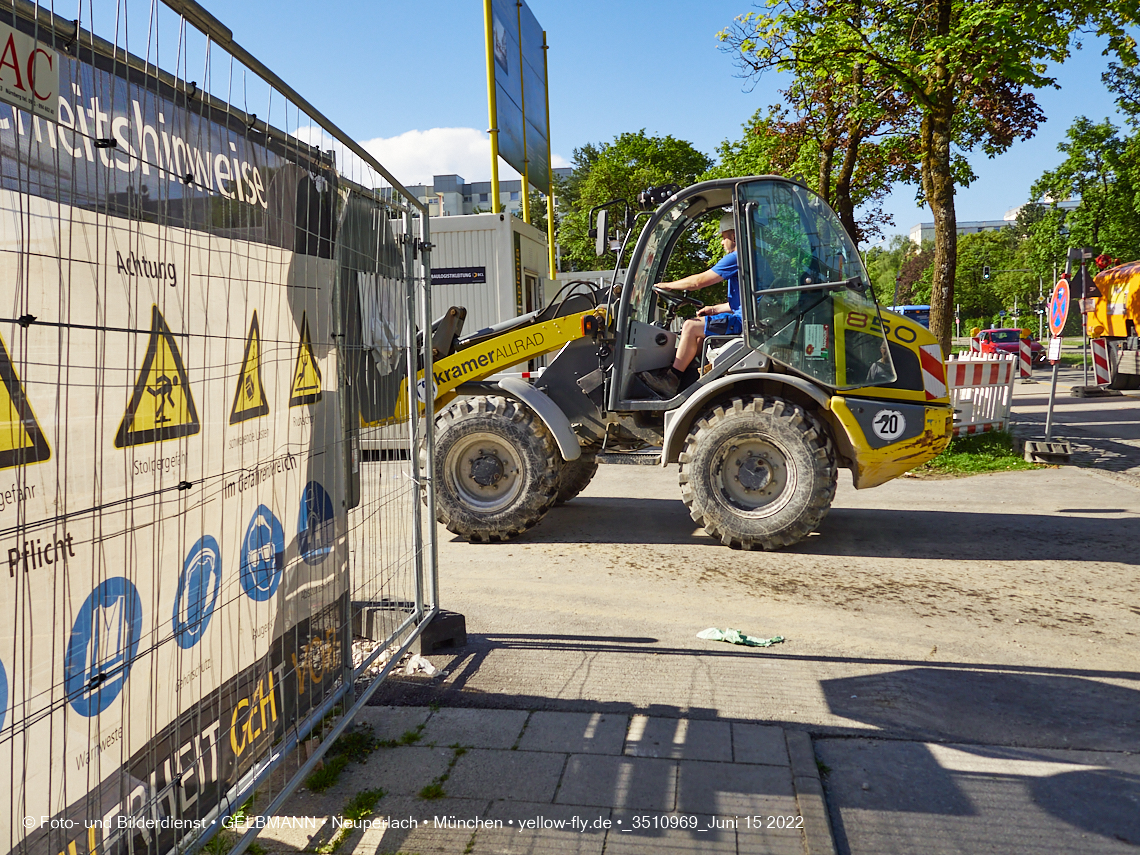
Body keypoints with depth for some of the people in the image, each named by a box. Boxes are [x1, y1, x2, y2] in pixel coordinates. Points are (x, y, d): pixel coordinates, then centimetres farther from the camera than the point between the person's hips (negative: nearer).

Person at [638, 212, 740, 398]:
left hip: (743, 321, -11)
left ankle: (670, 382, -9)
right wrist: (714, 309, 19)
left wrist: (667, 285, -1)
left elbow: (699, 281, -13)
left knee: (691, 327, -15)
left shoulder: (736, 258, -12)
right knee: (697, 325, 19)